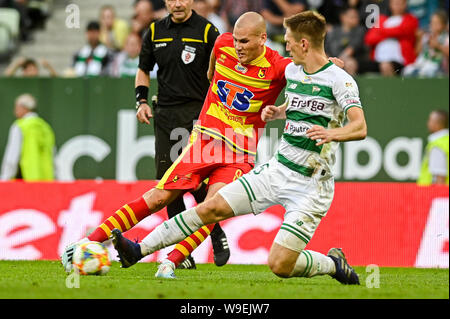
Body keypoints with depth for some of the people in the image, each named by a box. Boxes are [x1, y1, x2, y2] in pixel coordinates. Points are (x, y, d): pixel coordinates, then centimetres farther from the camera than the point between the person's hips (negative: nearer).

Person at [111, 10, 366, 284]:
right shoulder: (292, 71, 9)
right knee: (213, 208, -2)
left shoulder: (339, 80, -14)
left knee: (279, 266, -13)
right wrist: (276, 112, 10)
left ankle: (333, 264, 16)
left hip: (310, 186, -7)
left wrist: (331, 133, -44)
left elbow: (360, 127, -25)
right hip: (278, 169, 7)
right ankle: (139, 250, 3)